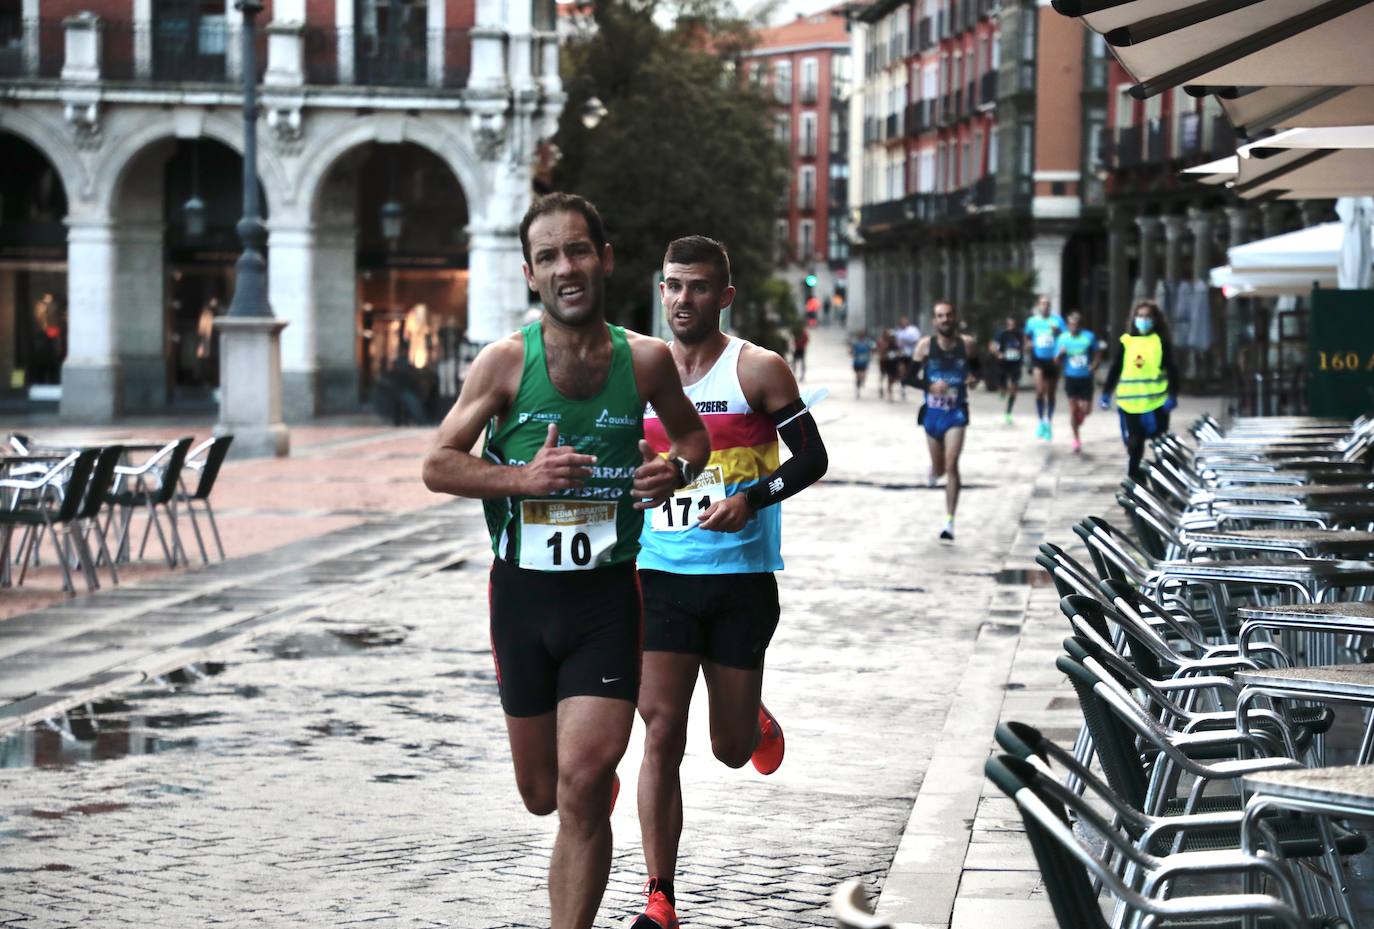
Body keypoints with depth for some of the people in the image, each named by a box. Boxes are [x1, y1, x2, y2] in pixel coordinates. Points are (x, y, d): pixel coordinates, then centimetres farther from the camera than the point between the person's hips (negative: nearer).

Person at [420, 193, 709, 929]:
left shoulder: (646, 360, -1)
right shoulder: (506, 362, -6)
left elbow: (692, 433, 18)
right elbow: (438, 465, -4)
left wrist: (677, 469, -5)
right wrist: (524, 478, -19)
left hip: (606, 593, -1)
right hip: (522, 591, 1)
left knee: (582, 786, -15)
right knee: (543, 795, 13)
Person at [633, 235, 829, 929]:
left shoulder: (758, 370, -3)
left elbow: (812, 458, -4)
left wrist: (752, 499, -19)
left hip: (742, 579, -2)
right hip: (662, 577, 2)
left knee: (732, 751, 7)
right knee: (662, 733, -9)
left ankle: (757, 719, 46)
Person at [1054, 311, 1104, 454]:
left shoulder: (1089, 337, -6)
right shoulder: (1062, 338, -3)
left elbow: (1098, 355, 6)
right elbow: (1056, 361, 0)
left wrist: (1092, 367, -10)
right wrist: (1060, 354, -21)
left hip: (1086, 378, 0)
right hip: (1071, 378, 0)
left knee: (1085, 409, -1)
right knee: (1073, 409, 3)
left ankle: (1077, 422, 35)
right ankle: (1076, 439, 15)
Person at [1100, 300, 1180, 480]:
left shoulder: (1161, 341, 1)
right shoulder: (1125, 341, 6)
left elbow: (1171, 370, -1)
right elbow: (1115, 369, 9)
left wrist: (1172, 394, -10)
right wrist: (1106, 393, 5)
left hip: (1156, 402, -2)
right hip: (1130, 402, 2)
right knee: (1134, 444, 9)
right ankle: (1134, 477, 21)